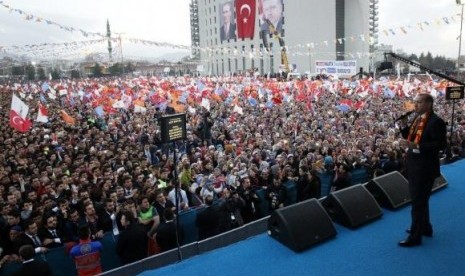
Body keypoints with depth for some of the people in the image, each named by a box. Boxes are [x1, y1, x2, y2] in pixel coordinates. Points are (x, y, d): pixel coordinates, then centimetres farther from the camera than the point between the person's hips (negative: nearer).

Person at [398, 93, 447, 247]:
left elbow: (441, 144, -22)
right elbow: (410, 136, 15)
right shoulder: (418, 118, 9)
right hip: (415, 165, 9)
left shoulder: (436, 121, -18)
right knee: (419, 199, 22)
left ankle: (415, 237, 10)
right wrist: (404, 126, -3)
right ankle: (425, 228, 39)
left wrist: (419, 146, -28)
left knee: (418, 201, -1)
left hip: (424, 167, -9)